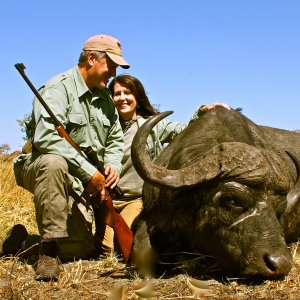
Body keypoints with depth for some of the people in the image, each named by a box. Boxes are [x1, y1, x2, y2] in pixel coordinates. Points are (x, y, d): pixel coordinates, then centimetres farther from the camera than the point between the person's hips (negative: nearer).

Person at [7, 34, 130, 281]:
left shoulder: (104, 97, 10)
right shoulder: (58, 89, -15)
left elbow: (116, 139, 17)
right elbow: (46, 137, -30)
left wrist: (113, 165, -6)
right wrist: (89, 171, -29)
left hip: (81, 186, 7)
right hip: (43, 169, -7)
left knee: (82, 250, 1)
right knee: (54, 162, -42)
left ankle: (23, 240, 22)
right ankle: (49, 249, -30)